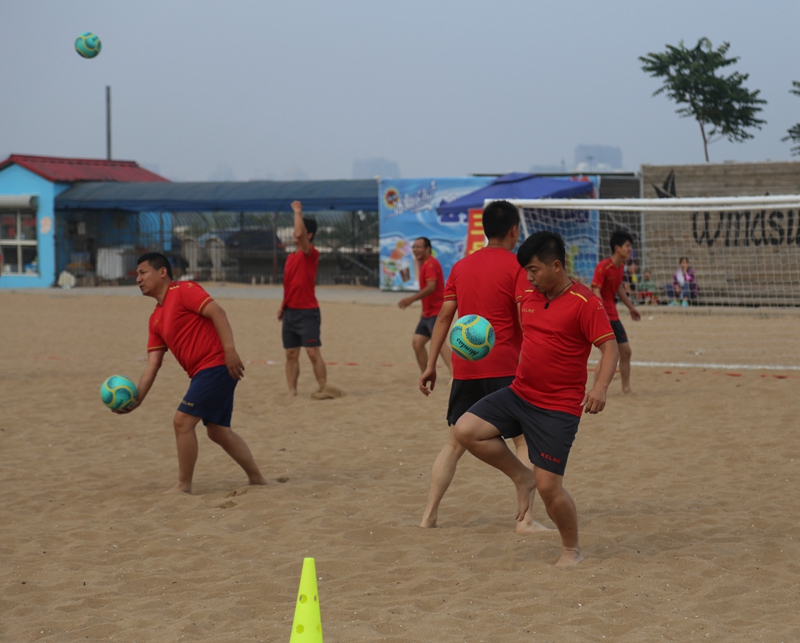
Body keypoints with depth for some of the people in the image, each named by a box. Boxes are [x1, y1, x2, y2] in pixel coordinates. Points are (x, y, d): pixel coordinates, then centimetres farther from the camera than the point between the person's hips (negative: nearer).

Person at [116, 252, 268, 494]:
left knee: (182, 421, -10)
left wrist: (229, 350, -26)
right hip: (202, 373, 9)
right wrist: (136, 399, 4)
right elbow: (153, 364, 14)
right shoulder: (156, 319, 18)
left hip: (216, 365, -9)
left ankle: (184, 485, -1)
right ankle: (257, 478, 24)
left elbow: (217, 312, -17)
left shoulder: (183, 290, -6)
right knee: (218, 431, 14)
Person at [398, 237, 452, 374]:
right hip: (428, 313, 10)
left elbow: (431, 287, -25)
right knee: (417, 342, 9)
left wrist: (412, 299, -29)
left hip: (436, 312, -10)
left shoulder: (431, 264, -12)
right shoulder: (424, 264, 18)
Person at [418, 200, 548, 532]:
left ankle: (429, 513, 11)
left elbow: (444, 316, 11)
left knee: (454, 442, 14)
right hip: (505, 366, -5)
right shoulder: (517, 267, -6)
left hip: (464, 368, 5)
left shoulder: (461, 266, 11)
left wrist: (431, 365, 14)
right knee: (525, 441, 3)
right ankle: (525, 519, -4)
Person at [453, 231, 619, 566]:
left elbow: (610, 347, -16)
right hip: (519, 394, 7)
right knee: (466, 430, -11)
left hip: (558, 409, -7)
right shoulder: (529, 296, 8)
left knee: (549, 486, -7)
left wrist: (600, 386, -32)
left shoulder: (585, 302, -13)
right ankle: (522, 477, 9)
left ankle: (572, 550, 17)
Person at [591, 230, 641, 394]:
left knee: (626, 351, 10)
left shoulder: (620, 266, 8)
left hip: (613, 316, 9)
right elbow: (596, 291, -23)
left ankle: (626, 388, 20)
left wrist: (631, 307, 29)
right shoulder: (603, 267, -18)